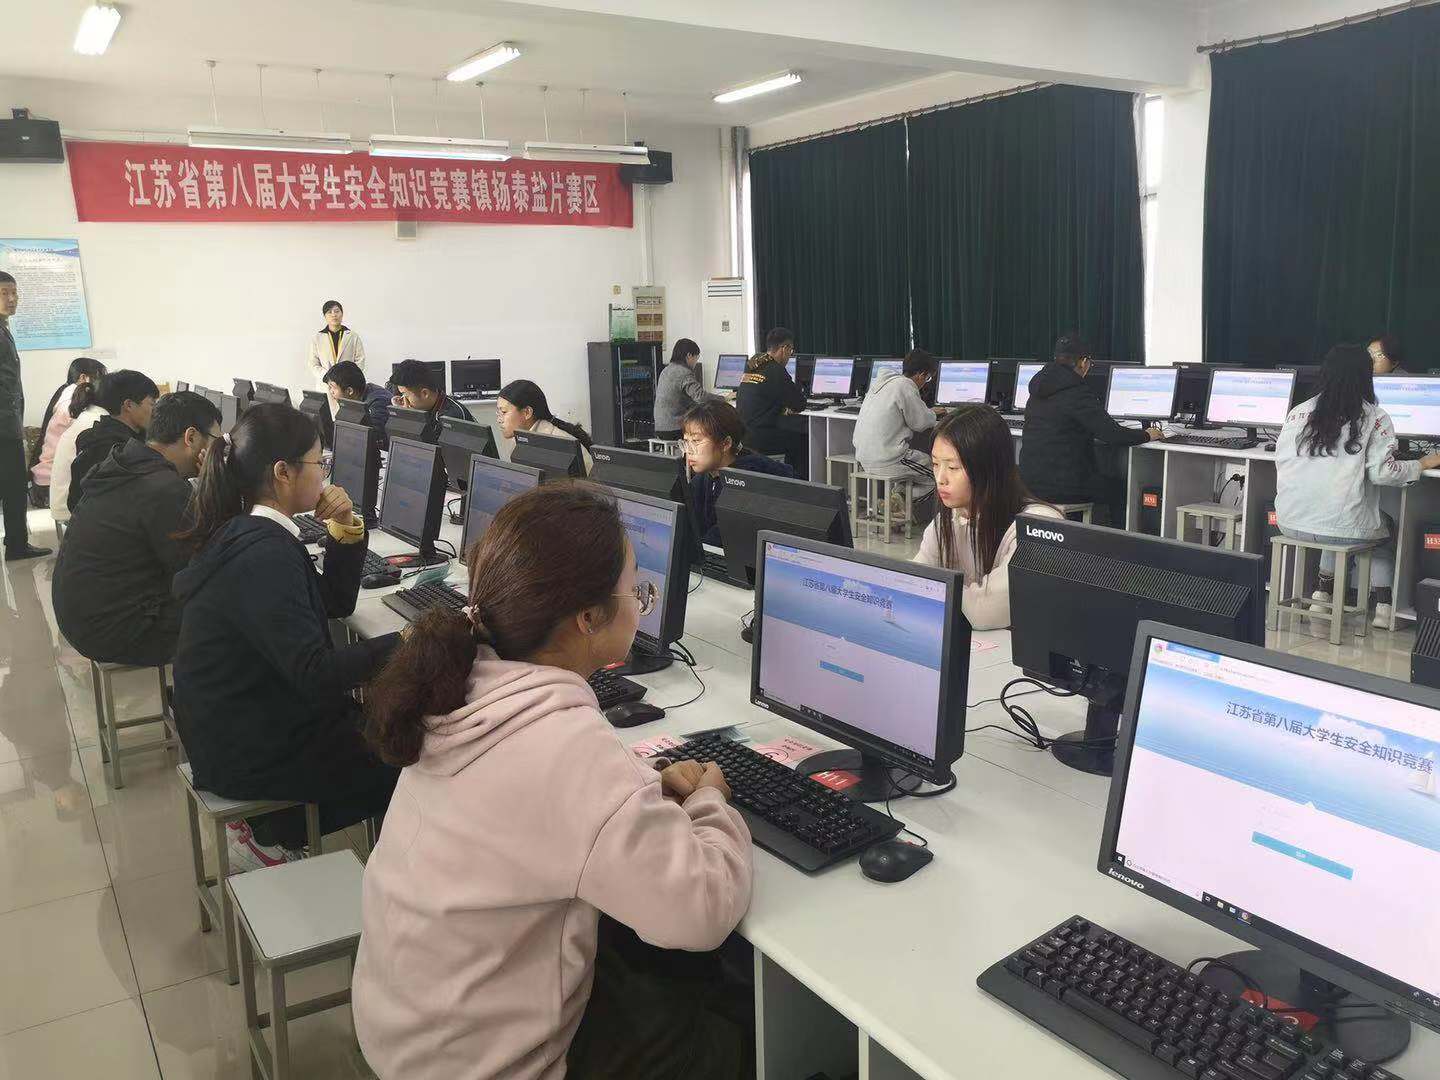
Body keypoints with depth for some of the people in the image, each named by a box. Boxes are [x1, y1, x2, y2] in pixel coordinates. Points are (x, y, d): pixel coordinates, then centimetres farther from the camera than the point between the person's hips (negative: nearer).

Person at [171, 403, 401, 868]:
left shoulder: (246, 534, 4)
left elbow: (335, 602, 12)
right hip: (249, 754, -9)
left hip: (240, 723, 9)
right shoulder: (264, 557, -26)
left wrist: (345, 531, -1)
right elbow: (316, 674, -32)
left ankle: (269, 824, 19)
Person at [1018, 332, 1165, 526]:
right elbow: (1112, 435, -16)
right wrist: (1146, 435, 2)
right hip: (1061, 485, -8)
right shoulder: (1077, 393, -14)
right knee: (1121, 487, 14)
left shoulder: (1038, 390, 11)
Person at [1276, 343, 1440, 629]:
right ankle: (1383, 604, 26)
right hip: (1344, 528, -3)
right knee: (1386, 527, 30)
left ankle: (1324, 589, 32)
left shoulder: (1298, 412, 5)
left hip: (1290, 523, 3)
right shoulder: (1375, 419, -3)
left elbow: (1281, 460, 8)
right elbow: (1383, 473, -7)